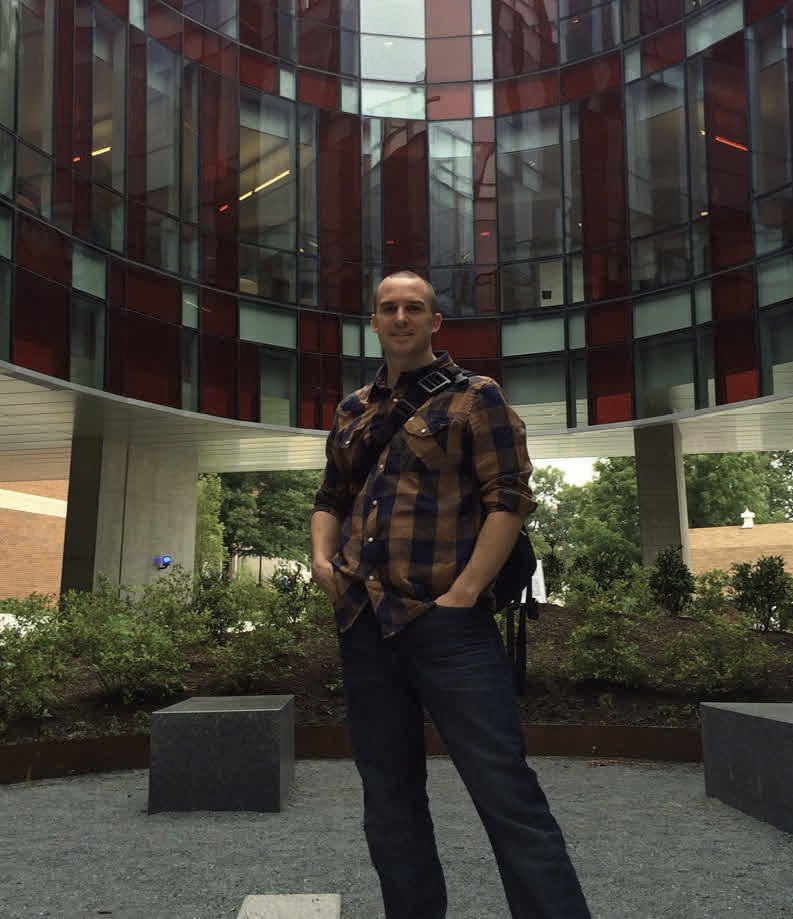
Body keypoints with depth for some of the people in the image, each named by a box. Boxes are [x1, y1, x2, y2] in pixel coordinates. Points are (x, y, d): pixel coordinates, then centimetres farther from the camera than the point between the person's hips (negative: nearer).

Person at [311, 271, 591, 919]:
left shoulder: (473, 397, 2)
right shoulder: (353, 412, 18)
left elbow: (509, 498, -6)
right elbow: (331, 499, 27)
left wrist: (463, 593, -14)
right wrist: (321, 556, 6)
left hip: (447, 624, -6)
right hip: (363, 624, 6)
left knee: (506, 792, -8)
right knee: (390, 799, 13)